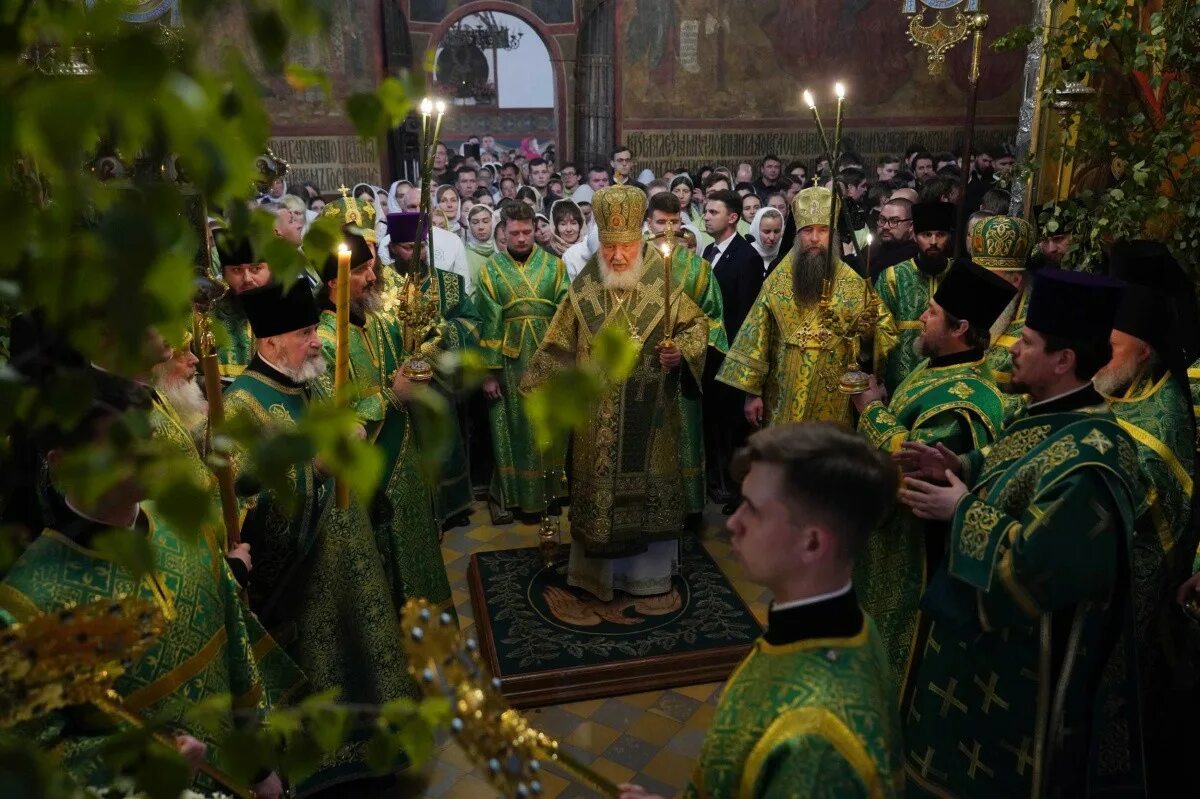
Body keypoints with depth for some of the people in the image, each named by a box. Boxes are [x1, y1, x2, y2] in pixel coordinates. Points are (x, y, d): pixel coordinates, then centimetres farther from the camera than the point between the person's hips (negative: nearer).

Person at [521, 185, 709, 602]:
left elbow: (697, 325, 4)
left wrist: (680, 350, -15)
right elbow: (560, 346, 6)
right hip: (596, 417, 1)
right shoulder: (583, 289, 0)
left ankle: (648, 568, 28)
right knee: (597, 487, 10)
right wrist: (539, 388, 4)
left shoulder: (664, 284, -6)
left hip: (649, 416, -1)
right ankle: (599, 567, 28)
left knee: (647, 485, 10)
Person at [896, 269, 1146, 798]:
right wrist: (957, 467, -1)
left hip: (1021, 658, -9)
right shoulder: (1049, 417, 0)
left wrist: (962, 510, -21)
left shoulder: (1087, 455, -30)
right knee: (959, 754, 26)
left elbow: (1033, 564, -32)